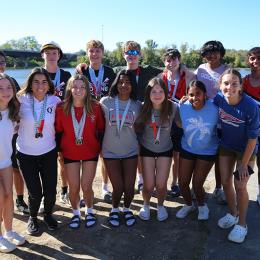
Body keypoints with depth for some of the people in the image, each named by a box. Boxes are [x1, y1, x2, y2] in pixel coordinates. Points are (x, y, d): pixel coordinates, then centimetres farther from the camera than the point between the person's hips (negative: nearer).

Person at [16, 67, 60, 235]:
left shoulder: (54, 100, -7)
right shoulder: (22, 99, -11)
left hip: (49, 153, 1)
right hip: (26, 154, -1)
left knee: (50, 190, 6)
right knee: (35, 193, 4)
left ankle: (48, 214, 38)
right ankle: (33, 217, 37)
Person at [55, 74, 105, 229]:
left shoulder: (95, 107, -12)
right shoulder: (61, 108, -11)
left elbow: (101, 129, 0)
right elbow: (58, 131, 1)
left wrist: (100, 146, 1)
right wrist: (59, 149, 2)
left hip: (91, 153, -1)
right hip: (70, 153, 1)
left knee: (86, 187, 1)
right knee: (74, 188, 6)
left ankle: (90, 211, 30)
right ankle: (76, 213, 34)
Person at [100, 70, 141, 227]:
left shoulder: (137, 105, 0)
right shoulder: (106, 102, -4)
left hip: (131, 151, 1)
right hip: (110, 152, -1)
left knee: (129, 187, 3)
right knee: (118, 187, 1)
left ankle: (127, 209, 35)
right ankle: (115, 209, 34)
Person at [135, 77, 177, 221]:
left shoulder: (173, 107, -18)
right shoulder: (143, 107, -17)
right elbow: (138, 127, -6)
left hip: (165, 150, 0)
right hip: (147, 149, 0)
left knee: (161, 184, -1)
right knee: (149, 185, 0)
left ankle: (160, 205, 33)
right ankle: (146, 205, 33)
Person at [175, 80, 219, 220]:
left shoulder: (214, 108, -23)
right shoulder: (183, 107, -16)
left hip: (207, 152, -2)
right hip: (187, 149, 3)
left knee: (197, 185, 0)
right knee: (183, 183, 8)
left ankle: (202, 205, 37)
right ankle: (189, 205, 42)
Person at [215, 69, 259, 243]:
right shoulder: (218, 99, -19)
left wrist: (244, 163, -17)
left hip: (246, 149, -4)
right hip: (226, 146, 4)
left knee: (240, 185, -4)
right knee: (225, 182, 9)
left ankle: (242, 224, 18)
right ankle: (233, 214, 35)